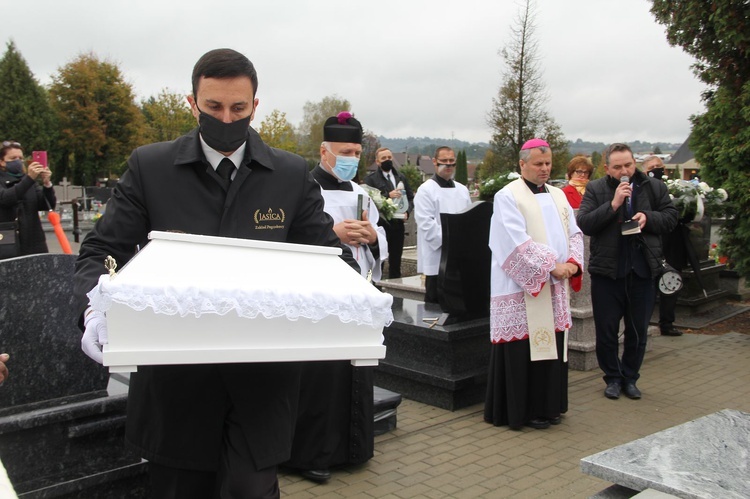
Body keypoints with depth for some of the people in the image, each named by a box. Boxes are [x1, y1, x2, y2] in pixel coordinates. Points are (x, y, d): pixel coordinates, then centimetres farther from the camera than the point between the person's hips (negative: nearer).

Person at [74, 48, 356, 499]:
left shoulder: (293, 175, 2)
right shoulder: (149, 167, 1)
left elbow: (329, 254, 5)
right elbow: (102, 252, 1)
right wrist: (97, 310, -19)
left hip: (262, 374, 0)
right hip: (176, 373, 1)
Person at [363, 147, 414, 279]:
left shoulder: (401, 177, 15)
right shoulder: (370, 179, -2)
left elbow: (411, 197, 19)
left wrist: (407, 212, 1)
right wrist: (388, 196, -22)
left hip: (398, 225, 5)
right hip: (380, 225, -5)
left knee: (396, 260, 11)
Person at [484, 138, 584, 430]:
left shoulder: (558, 195, 16)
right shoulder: (508, 197, -7)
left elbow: (574, 232, 12)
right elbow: (518, 242, -16)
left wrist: (573, 261, -7)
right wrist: (551, 266, -18)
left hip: (555, 287, 7)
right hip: (522, 288, -7)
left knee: (551, 345, 11)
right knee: (524, 349, -3)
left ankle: (547, 406, 22)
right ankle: (523, 410, 7)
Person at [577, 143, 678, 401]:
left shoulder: (654, 188, 3)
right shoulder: (595, 190, -3)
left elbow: (671, 217, 7)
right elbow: (584, 224, -13)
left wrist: (648, 218, -12)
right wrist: (613, 204, -23)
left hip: (642, 270, 2)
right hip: (606, 271, -2)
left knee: (638, 330, 12)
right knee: (606, 330, 7)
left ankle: (630, 377, 28)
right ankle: (613, 378, 24)